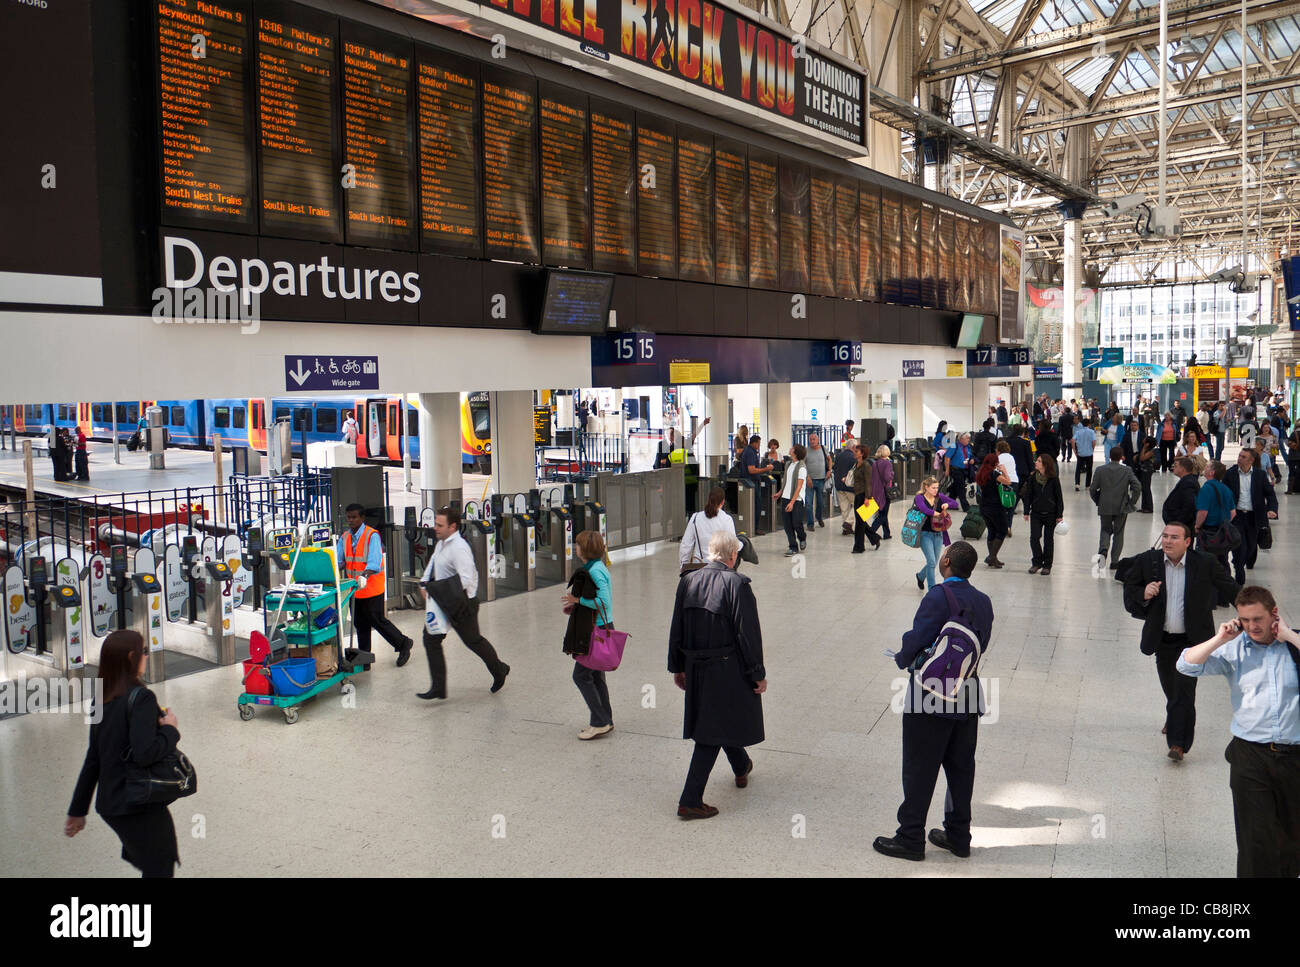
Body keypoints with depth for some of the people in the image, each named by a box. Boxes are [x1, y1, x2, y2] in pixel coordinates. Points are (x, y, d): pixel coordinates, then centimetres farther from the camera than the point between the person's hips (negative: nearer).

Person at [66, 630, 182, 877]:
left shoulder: (103, 701, 7)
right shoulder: (141, 697, -18)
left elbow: (92, 760, 11)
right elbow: (143, 754, -29)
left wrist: (77, 811, 18)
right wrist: (170, 730, -11)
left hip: (109, 805, 8)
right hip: (140, 807, -8)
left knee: (148, 865, 24)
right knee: (159, 869, 4)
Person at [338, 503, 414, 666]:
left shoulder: (372, 535, -12)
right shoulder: (345, 537, 8)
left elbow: (374, 561, -24)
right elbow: (338, 560, 5)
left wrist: (365, 576, -41)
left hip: (372, 587, -6)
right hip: (355, 588, 6)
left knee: (377, 620, -2)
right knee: (360, 623, 11)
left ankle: (403, 644, 15)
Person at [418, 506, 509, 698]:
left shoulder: (459, 548, -24)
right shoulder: (441, 544, 5)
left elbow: (465, 580, -30)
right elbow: (432, 565, 20)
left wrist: (433, 587, -27)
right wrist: (425, 583, 0)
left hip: (461, 604, -8)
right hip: (442, 602, 9)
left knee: (473, 641, 10)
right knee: (431, 639, 2)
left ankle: (499, 670, 36)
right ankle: (438, 688, 8)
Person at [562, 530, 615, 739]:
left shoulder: (595, 571, -19)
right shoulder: (597, 567, 12)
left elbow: (604, 602, -23)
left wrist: (578, 600, -15)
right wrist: (576, 603, 12)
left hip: (596, 631, -10)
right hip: (600, 628, 10)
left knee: (581, 675, -4)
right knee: (595, 676, 15)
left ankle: (600, 722, 0)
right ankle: (605, 721, 22)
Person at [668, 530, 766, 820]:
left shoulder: (687, 581, 0)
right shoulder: (737, 584, -17)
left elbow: (676, 630, 6)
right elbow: (748, 634, -16)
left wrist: (677, 667, 15)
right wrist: (758, 674, -8)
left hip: (695, 667, 6)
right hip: (727, 670, -6)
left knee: (724, 718, 25)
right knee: (712, 732, 3)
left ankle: (742, 767, 49)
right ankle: (690, 800, 4)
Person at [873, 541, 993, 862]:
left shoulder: (938, 597, -19)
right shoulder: (983, 602, 3)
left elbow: (917, 640, -21)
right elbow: (981, 645, 8)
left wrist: (902, 659, -1)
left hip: (931, 695, -7)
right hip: (968, 696, 7)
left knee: (919, 770, 4)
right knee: (961, 768, 16)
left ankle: (910, 838, 13)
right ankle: (958, 835, 27)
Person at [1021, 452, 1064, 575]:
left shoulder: (1054, 479, -7)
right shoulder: (1033, 477, 0)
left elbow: (1059, 497, -2)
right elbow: (1028, 495, 4)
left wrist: (1060, 515, -4)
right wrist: (1026, 512, 2)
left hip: (1050, 514, -2)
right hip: (1036, 513, 2)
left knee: (1048, 539, 6)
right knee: (1034, 538, -8)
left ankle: (1047, 565, 18)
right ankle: (1037, 562, 9)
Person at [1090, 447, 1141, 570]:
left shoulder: (1100, 470, -3)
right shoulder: (1127, 470, -4)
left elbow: (1092, 489, -4)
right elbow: (1137, 487, -12)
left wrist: (1098, 502, 11)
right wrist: (1132, 502, 0)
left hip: (1105, 507, 1)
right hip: (1122, 507, 0)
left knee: (1106, 530, 16)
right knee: (1118, 533, 11)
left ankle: (1103, 549, -13)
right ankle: (1114, 561, 11)